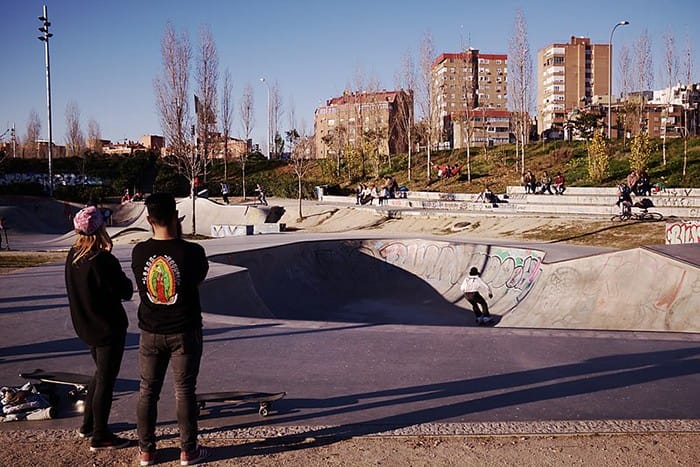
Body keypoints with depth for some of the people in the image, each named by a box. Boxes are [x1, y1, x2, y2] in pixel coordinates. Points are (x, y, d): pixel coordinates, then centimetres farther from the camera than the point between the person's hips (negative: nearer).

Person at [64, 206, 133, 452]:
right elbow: (126, 292, -19)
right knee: (106, 379, 4)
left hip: (86, 326, 8)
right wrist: (125, 279, 2)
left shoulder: (73, 256, -1)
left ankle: (88, 425, 34)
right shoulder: (103, 261, -25)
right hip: (109, 327, -8)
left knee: (101, 373, 24)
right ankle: (100, 437, 14)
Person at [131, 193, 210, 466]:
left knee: (147, 391, 14)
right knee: (184, 391, 8)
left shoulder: (139, 252, -9)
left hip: (151, 332, 2)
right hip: (184, 332, -2)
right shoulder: (191, 252, -17)